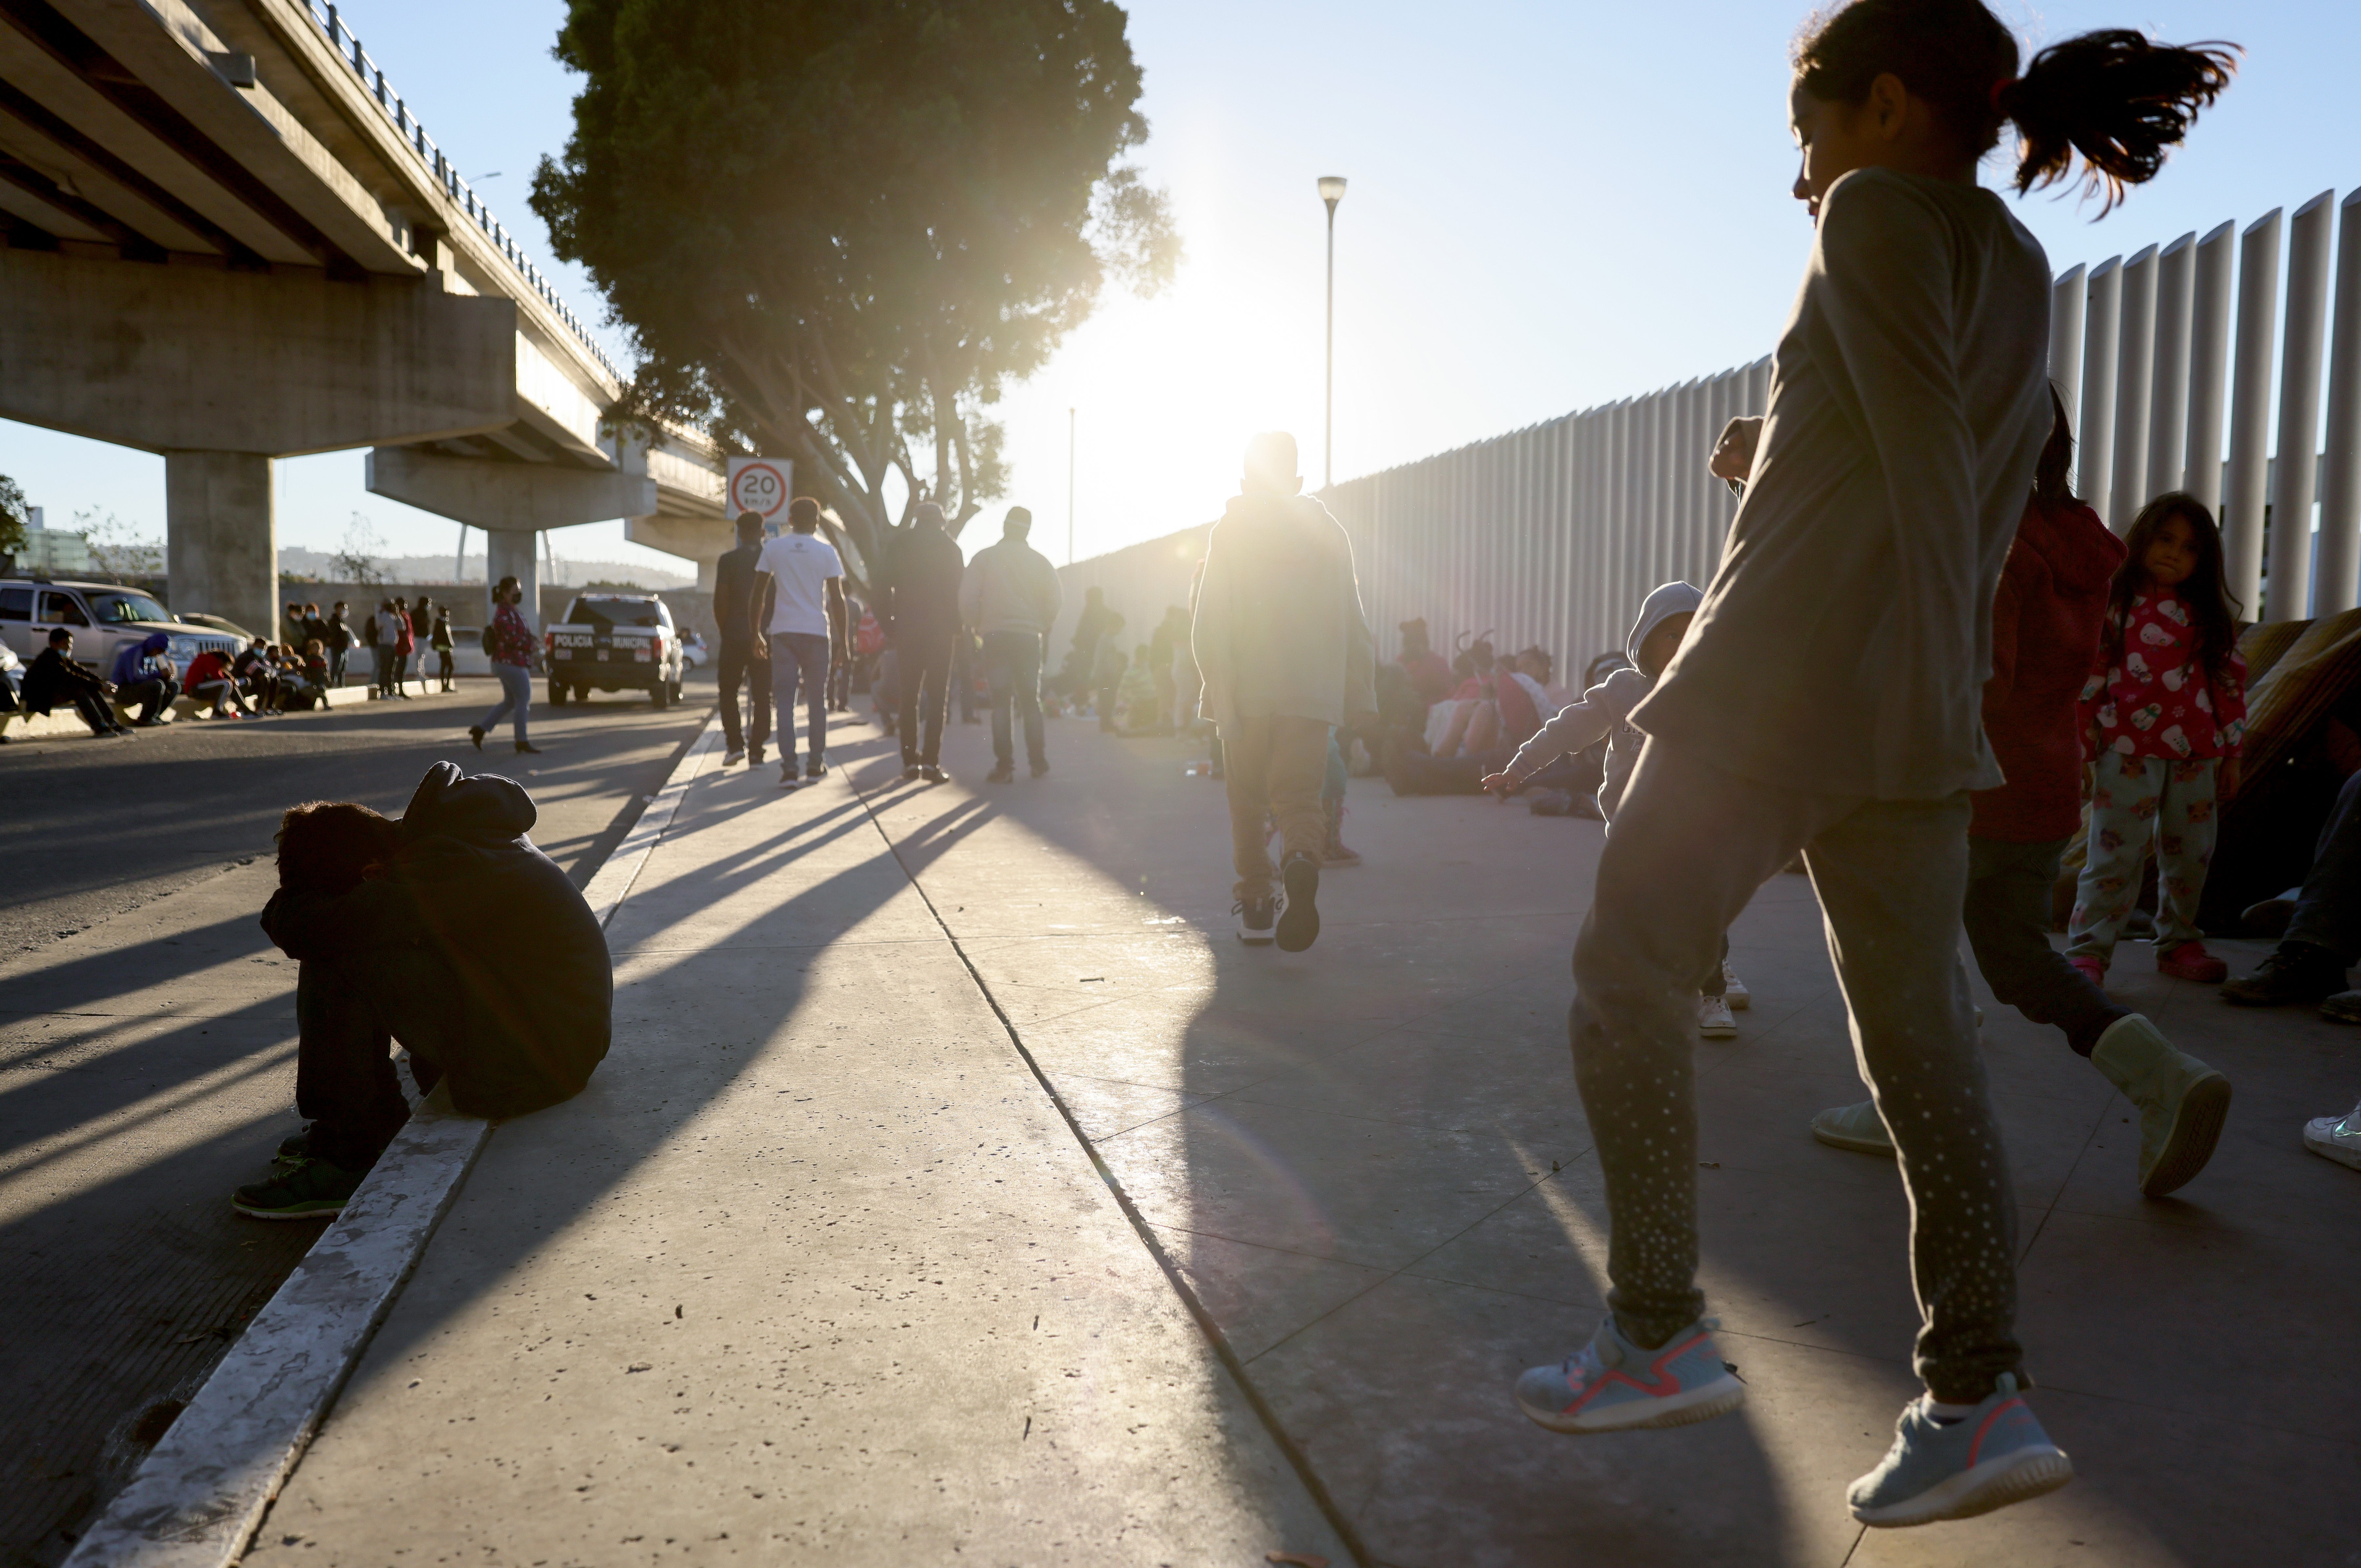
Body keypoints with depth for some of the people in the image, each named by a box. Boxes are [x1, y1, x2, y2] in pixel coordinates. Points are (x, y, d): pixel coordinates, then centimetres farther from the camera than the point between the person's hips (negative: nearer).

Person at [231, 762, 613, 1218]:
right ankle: (377, 1122, 19)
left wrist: (292, 902, -4)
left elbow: (303, 930, -27)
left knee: (338, 966, -17)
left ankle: (348, 1158, -5)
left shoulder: (441, 873, -25)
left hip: (529, 1065, -10)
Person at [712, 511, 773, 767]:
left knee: (728, 692, 12)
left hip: (734, 637, -1)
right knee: (761, 696, 4)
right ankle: (756, 753, 2)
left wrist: (723, 630, 8)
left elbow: (720, 600, -6)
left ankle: (735, 744, 0)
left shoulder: (728, 561, -3)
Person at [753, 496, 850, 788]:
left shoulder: (773, 548, 6)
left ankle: (788, 767, -10)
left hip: (782, 632, 1)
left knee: (785, 701, 0)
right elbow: (837, 599, -2)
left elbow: (760, 594, 7)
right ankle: (815, 762, 17)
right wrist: (844, 643, 2)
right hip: (817, 632, 0)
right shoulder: (826, 551, 2)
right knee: (817, 700, 11)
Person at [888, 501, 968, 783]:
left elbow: (885, 587, 3)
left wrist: (889, 622, 9)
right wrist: (957, 627, 3)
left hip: (906, 629, 2)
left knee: (908, 696, 8)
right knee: (937, 696, -2)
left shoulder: (900, 544, 6)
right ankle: (931, 762, -10)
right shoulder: (950, 546, 2)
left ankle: (910, 761, 6)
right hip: (941, 629, -2)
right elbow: (960, 589, -2)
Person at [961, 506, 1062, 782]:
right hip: (1029, 636, 1)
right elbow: (1053, 602, 3)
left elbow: (967, 599, -4)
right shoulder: (1040, 561, 7)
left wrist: (978, 625, 11)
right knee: (1031, 700, 11)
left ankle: (1005, 766, -6)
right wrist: (1043, 629, 17)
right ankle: (1038, 762, 8)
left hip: (996, 636, -1)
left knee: (1002, 701, 0)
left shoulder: (985, 557, 2)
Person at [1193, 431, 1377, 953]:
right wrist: (1360, 693, 12)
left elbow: (1210, 625, -7)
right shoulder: (1328, 531, 8)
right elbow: (1352, 623, 7)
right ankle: (1302, 859, -27)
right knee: (1299, 795, 4)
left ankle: (1256, 905, 14)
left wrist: (1219, 688, -6)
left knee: (1248, 797, 11)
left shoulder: (1230, 530, 1)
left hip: (1248, 689, -1)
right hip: (1312, 691, 1)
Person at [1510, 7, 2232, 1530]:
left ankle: (1661, 1335, 5)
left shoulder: (1879, 212, -3)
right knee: (1921, 1036, 8)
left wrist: (1939, 693, -17)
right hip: (1908, 721, 8)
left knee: (1628, 975, 3)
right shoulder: (2022, 272, 21)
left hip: (1773, 686, -8)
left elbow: (1926, 458, -15)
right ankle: (1978, 1397, 8)